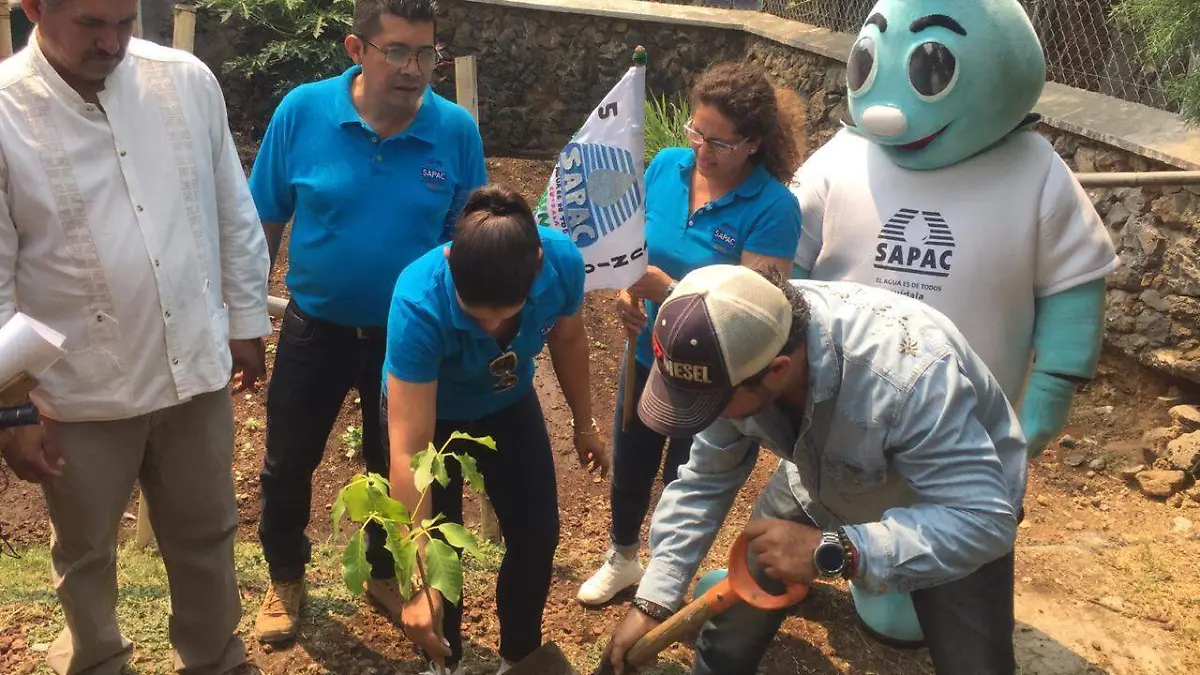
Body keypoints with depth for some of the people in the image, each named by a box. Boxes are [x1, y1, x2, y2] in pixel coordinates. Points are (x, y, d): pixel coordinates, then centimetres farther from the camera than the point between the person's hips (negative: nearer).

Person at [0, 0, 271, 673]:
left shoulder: (188, 80, -4)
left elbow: (235, 215, 5)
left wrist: (248, 320, 8)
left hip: (196, 369, 3)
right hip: (81, 391, -2)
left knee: (207, 536, 19)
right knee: (86, 554, 20)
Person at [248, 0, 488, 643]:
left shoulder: (457, 131, -14)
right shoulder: (302, 111, -15)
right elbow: (263, 223, -6)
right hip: (315, 329, 0)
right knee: (288, 462, 16)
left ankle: (385, 573, 45)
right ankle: (285, 579, 43)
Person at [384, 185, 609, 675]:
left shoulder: (563, 261, -33)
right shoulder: (419, 303, -42)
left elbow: (568, 340, -8)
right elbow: (408, 452, -40)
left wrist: (584, 424, 7)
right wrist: (421, 584, -39)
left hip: (509, 404, 3)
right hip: (427, 411, -3)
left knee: (537, 536, 5)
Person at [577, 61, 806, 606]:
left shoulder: (773, 207, -24)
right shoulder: (666, 166, -9)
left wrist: (667, 291, -36)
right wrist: (625, 290, -18)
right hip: (647, 357, 5)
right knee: (628, 471, 24)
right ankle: (622, 560, 54)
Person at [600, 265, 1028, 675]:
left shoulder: (911, 374, -43)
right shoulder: (734, 352, -25)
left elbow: (983, 518, -39)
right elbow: (705, 479, -13)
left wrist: (833, 552, -48)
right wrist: (652, 600, -16)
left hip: (957, 506, -3)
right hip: (822, 485, 4)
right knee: (728, 639, 2)